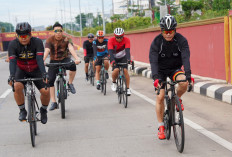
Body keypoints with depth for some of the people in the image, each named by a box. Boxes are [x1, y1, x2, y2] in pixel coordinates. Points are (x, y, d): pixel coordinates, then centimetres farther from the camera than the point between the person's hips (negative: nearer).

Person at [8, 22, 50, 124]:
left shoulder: (37, 42, -21)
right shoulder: (13, 44, -18)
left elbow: (40, 59, -30)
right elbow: (12, 61, -28)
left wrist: (44, 73, -45)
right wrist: (12, 76, -44)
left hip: (36, 70, 0)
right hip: (21, 70, 0)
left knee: (45, 91, -18)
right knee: (17, 87, -30)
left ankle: (43, 110, 14)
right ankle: (22, 111, -7)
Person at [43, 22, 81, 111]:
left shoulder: (66, 39, -11)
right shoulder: (50, 40, -12)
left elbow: (71, 48, -27)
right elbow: (46, 51, -26)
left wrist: (76, 58, -46)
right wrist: (42, 61, -44)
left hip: (64, 60, -1)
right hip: (54, 61, 1)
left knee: (73, 66, -33)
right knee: (50, 80, -13)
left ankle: (70, 83, -6)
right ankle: (53, 103, -5)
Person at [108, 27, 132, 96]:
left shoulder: (126, 40, -22)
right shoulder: (111, 40, -24)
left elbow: (127, 50, -34)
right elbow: (111, 52, -34)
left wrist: (128, 59, -51)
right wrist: (112, 61, -50)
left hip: (123, 57, 1)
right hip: (114, 58, -1)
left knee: (125, 70, -20)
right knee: (116, 70, -26)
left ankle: (128, 88, -11)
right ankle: (113, 82, 4)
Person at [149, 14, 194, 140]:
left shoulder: (181, 40, -17)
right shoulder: (156, 42, -19)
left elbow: (185, 58, -27)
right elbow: (153, 61, -27)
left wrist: (188, 74, -43)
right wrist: (155, 78, -43)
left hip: (175, 69, 1)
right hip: (161, 71, -1)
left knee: (184, 82, -31)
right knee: (160, 97, -11)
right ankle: (161, 127, 1)